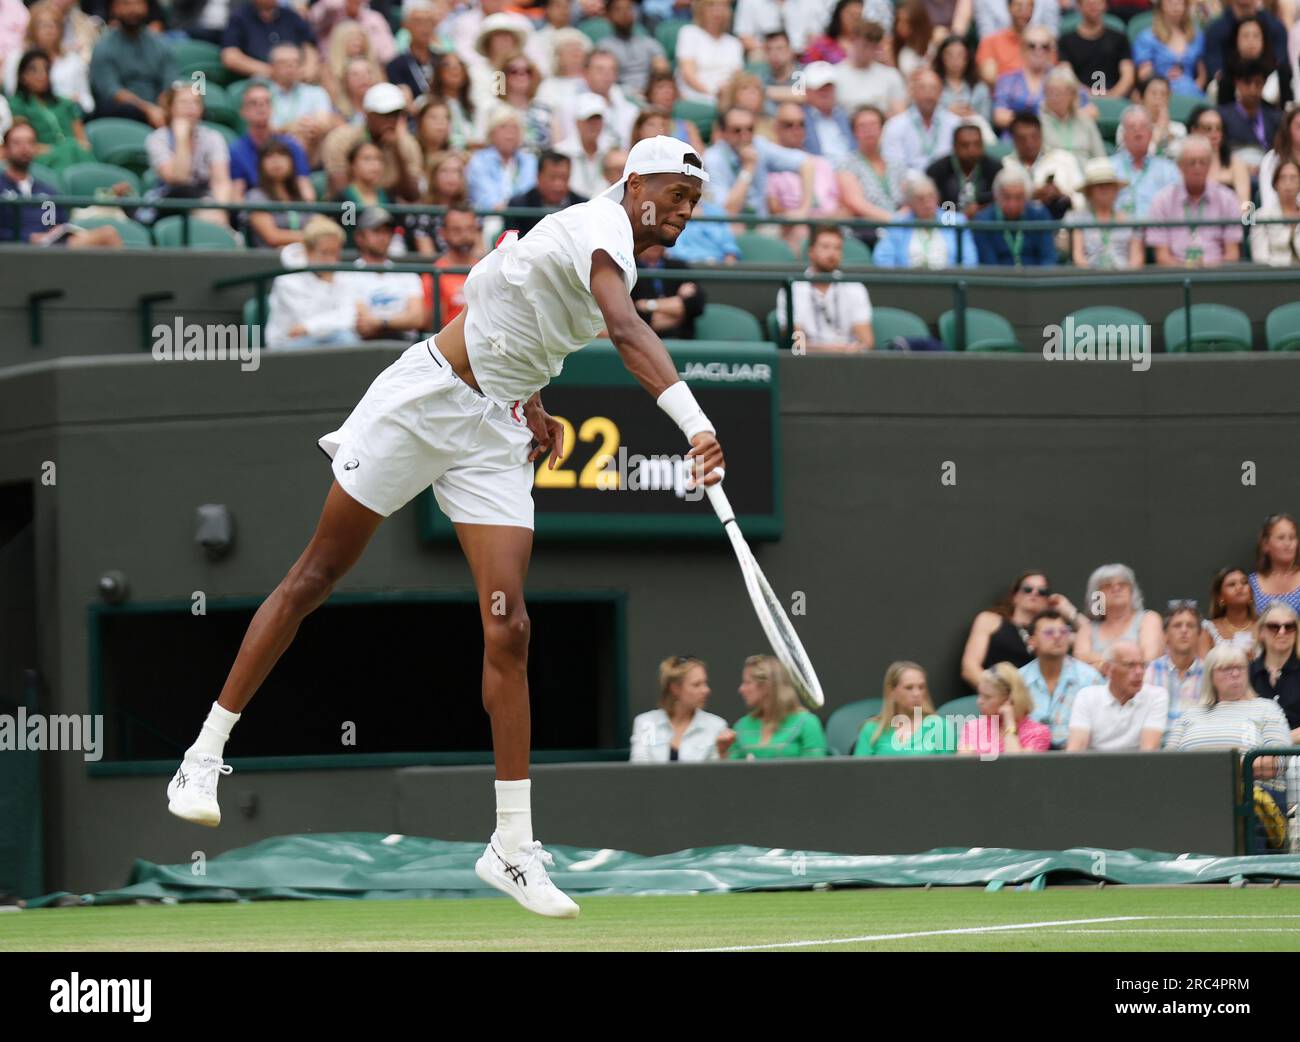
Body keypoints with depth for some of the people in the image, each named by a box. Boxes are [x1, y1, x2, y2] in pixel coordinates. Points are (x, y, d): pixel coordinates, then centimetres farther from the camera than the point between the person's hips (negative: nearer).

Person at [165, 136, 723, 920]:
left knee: (509, 626, -6)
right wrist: (695, 422, -53)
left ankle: (513, 847, -4)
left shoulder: (621, 256, 8)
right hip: (425, 403, -7)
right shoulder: (601, 228, -20)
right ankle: (205, 757, 16)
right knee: (317, 576, 4)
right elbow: (627, 331, -41)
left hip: (498, 433, 7)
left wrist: (537, 410, 10)